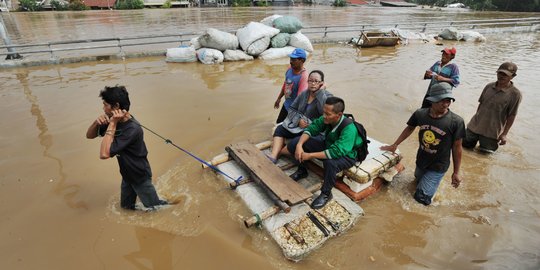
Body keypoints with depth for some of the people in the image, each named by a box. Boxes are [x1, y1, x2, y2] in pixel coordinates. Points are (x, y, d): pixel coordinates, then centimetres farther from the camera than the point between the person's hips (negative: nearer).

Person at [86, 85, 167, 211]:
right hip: (127, 174, 8)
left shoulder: (132, 129, -34)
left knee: (154, 208, 12)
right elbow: (89, 135, 2)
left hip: (140, 176, -8)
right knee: (126, 206, 24)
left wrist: (112, 124, -36)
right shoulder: (116, 120, -8)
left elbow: (104, 154, -36)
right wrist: (96, 122, -19)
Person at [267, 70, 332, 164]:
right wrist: (299, 119, -10)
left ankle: (277, 152, -3)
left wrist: (321, 91, -24)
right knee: (279, 129, -9)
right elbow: (292, 108, 8)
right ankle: (273, 156, -18)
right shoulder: (304, 94, 8)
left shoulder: (327, 96, -9)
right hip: (298, 124, 6)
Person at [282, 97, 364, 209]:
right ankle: (302, 170, 17)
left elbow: (336, 152, -44)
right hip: (327, 145, 6)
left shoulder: (349, 129, -36)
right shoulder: (326, 119, -19)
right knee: (295, 142, -6)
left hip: (346, 155, -6)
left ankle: (326, 193, -14)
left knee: (330, 163, -42)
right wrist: (299, 145, -27)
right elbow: (311, 129, -9)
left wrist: (310, 155, -40)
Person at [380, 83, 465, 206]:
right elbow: (409, 128, 5)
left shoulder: (456, 121, -23)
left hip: (437, 167, -4)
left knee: (421, 198, -2)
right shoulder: (420, 113, -15)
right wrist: (394, 145, 7)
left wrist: (456, 173, -6)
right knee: (418, 180, 27)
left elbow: (457, 147, -13)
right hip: (421, 161, 4)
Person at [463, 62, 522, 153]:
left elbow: (511, 116, -10)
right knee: (465, 145, 12)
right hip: (475, 126, 4)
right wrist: (476, 118, 14)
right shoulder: (489, 86, 0)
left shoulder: (515, 94, -12)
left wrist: (504, 134, -10)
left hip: (492, 132, -3)